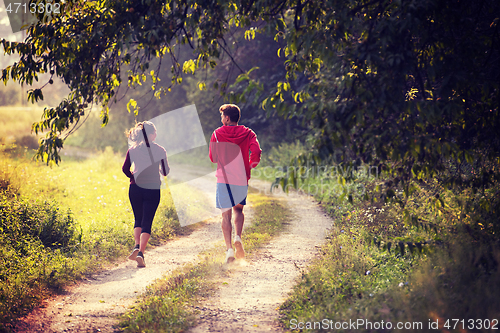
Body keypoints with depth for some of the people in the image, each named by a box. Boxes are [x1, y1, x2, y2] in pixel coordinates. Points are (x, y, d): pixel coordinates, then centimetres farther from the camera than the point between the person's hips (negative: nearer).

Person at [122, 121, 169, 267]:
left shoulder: (133, 149, 3)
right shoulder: (159, 150, 0)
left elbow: (125, 168, -2)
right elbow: (165, 172, 3)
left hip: (135, 188, 2)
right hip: (152, 188, -2)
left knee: (138, 220, 18)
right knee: (147, 222, 1)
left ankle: (137, 246, -4)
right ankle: (141, 252, -15)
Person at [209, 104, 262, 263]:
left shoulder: (217, 134, 1)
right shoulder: (248, 133, 2)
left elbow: (212, 157, 8)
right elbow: (256, 151, -13)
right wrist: (250, 166, 6)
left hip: (224, 179, -2)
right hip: (242, 179, 2)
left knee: (226, 215, 1)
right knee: (238, 209, 22)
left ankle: (229, 248, -12)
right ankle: (238, 238, -1)